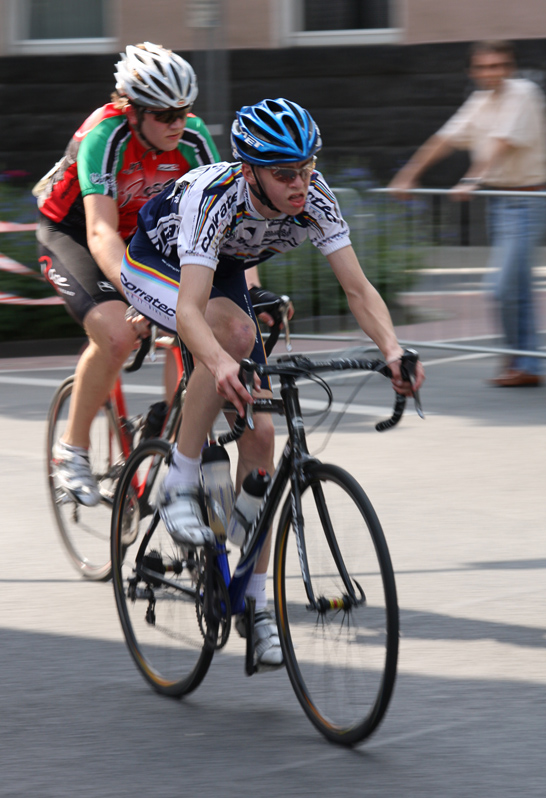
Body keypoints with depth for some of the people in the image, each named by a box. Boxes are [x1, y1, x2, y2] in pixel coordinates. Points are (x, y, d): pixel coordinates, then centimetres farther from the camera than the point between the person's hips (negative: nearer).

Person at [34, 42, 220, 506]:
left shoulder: (193, 138, -19)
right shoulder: (104, 137, -33)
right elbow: (101, 233, -43)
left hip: (142, 235, 5)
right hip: (70, 235, -5)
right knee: (118, 334, -29)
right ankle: (72, 450, -10)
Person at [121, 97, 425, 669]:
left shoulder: (313, 198, -27)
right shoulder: (214, 198, -39)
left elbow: (357, 287, -28)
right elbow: (190, 310, -50)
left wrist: (392, 348, -47)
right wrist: (221, 364, -69)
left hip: (224, 276, 5)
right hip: (155, 268, -5)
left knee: (259, 433, -7)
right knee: (235, 328, -37)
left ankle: (255, 602, 1)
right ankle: (179, 487, -23)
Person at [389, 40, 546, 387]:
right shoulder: (481, 101, 12)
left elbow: (502, 144, -24)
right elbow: (447, 138, 13)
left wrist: (472, 180, -35)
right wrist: (410, 174, 7)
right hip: (500, 199, 8)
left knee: (504, 284, -13)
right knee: (518, 286, 11)